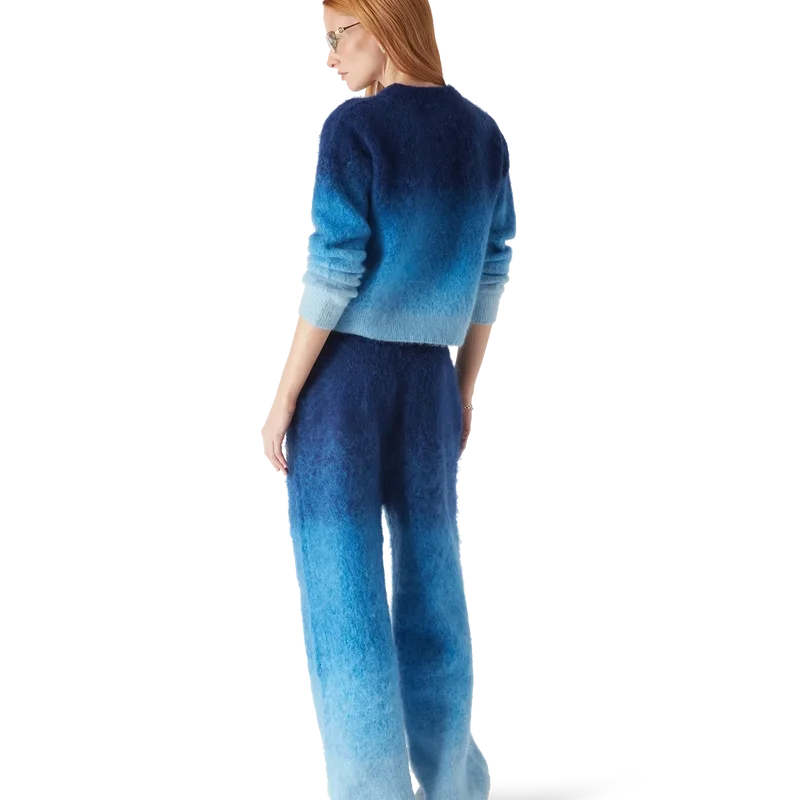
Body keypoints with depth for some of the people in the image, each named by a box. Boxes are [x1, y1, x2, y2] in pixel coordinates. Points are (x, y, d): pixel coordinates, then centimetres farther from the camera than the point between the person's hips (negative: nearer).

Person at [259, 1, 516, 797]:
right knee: (433, 583, 14)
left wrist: (282, 398, -9)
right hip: (427, 380, 6)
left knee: (341, 592, 0)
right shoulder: (485, 136, 6)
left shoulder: (353, 128, -13)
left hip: (336, 374, -5)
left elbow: (331, 276, -16)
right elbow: (490, 278, 10)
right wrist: (465, 392, 18)